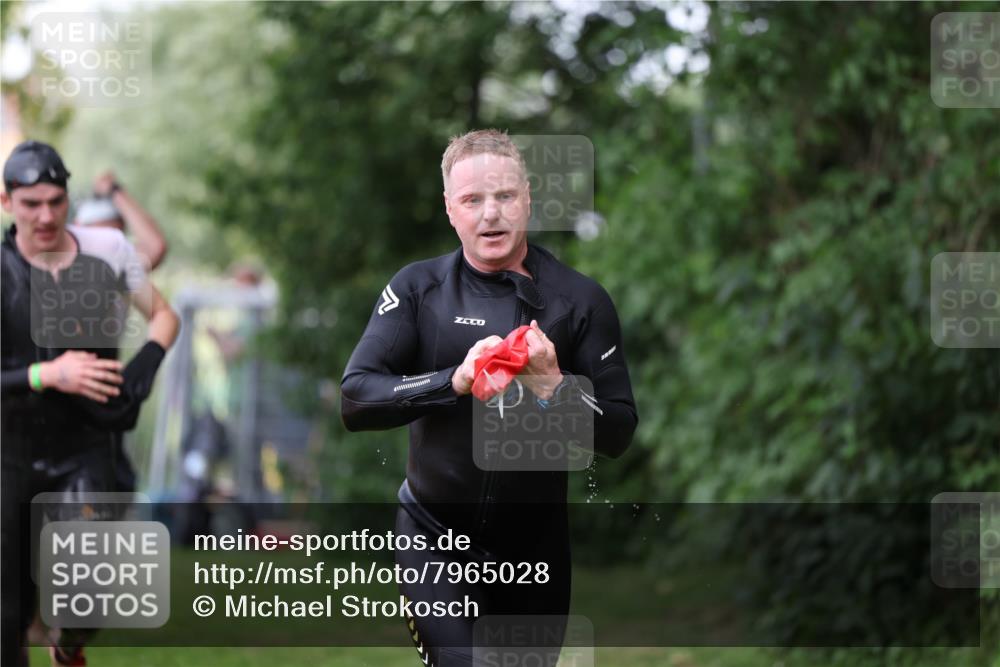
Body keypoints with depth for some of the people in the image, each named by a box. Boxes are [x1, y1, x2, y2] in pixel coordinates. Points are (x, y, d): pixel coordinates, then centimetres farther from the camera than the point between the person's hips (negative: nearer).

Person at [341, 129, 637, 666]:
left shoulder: (580, 299, -5)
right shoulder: (418, 288, -5)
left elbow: (618, 433, -5)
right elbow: (355, 400, -13)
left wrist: (553, 386, -23)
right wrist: (455, 380, -27)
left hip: (537, 546, 2)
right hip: (436, 538, -2)